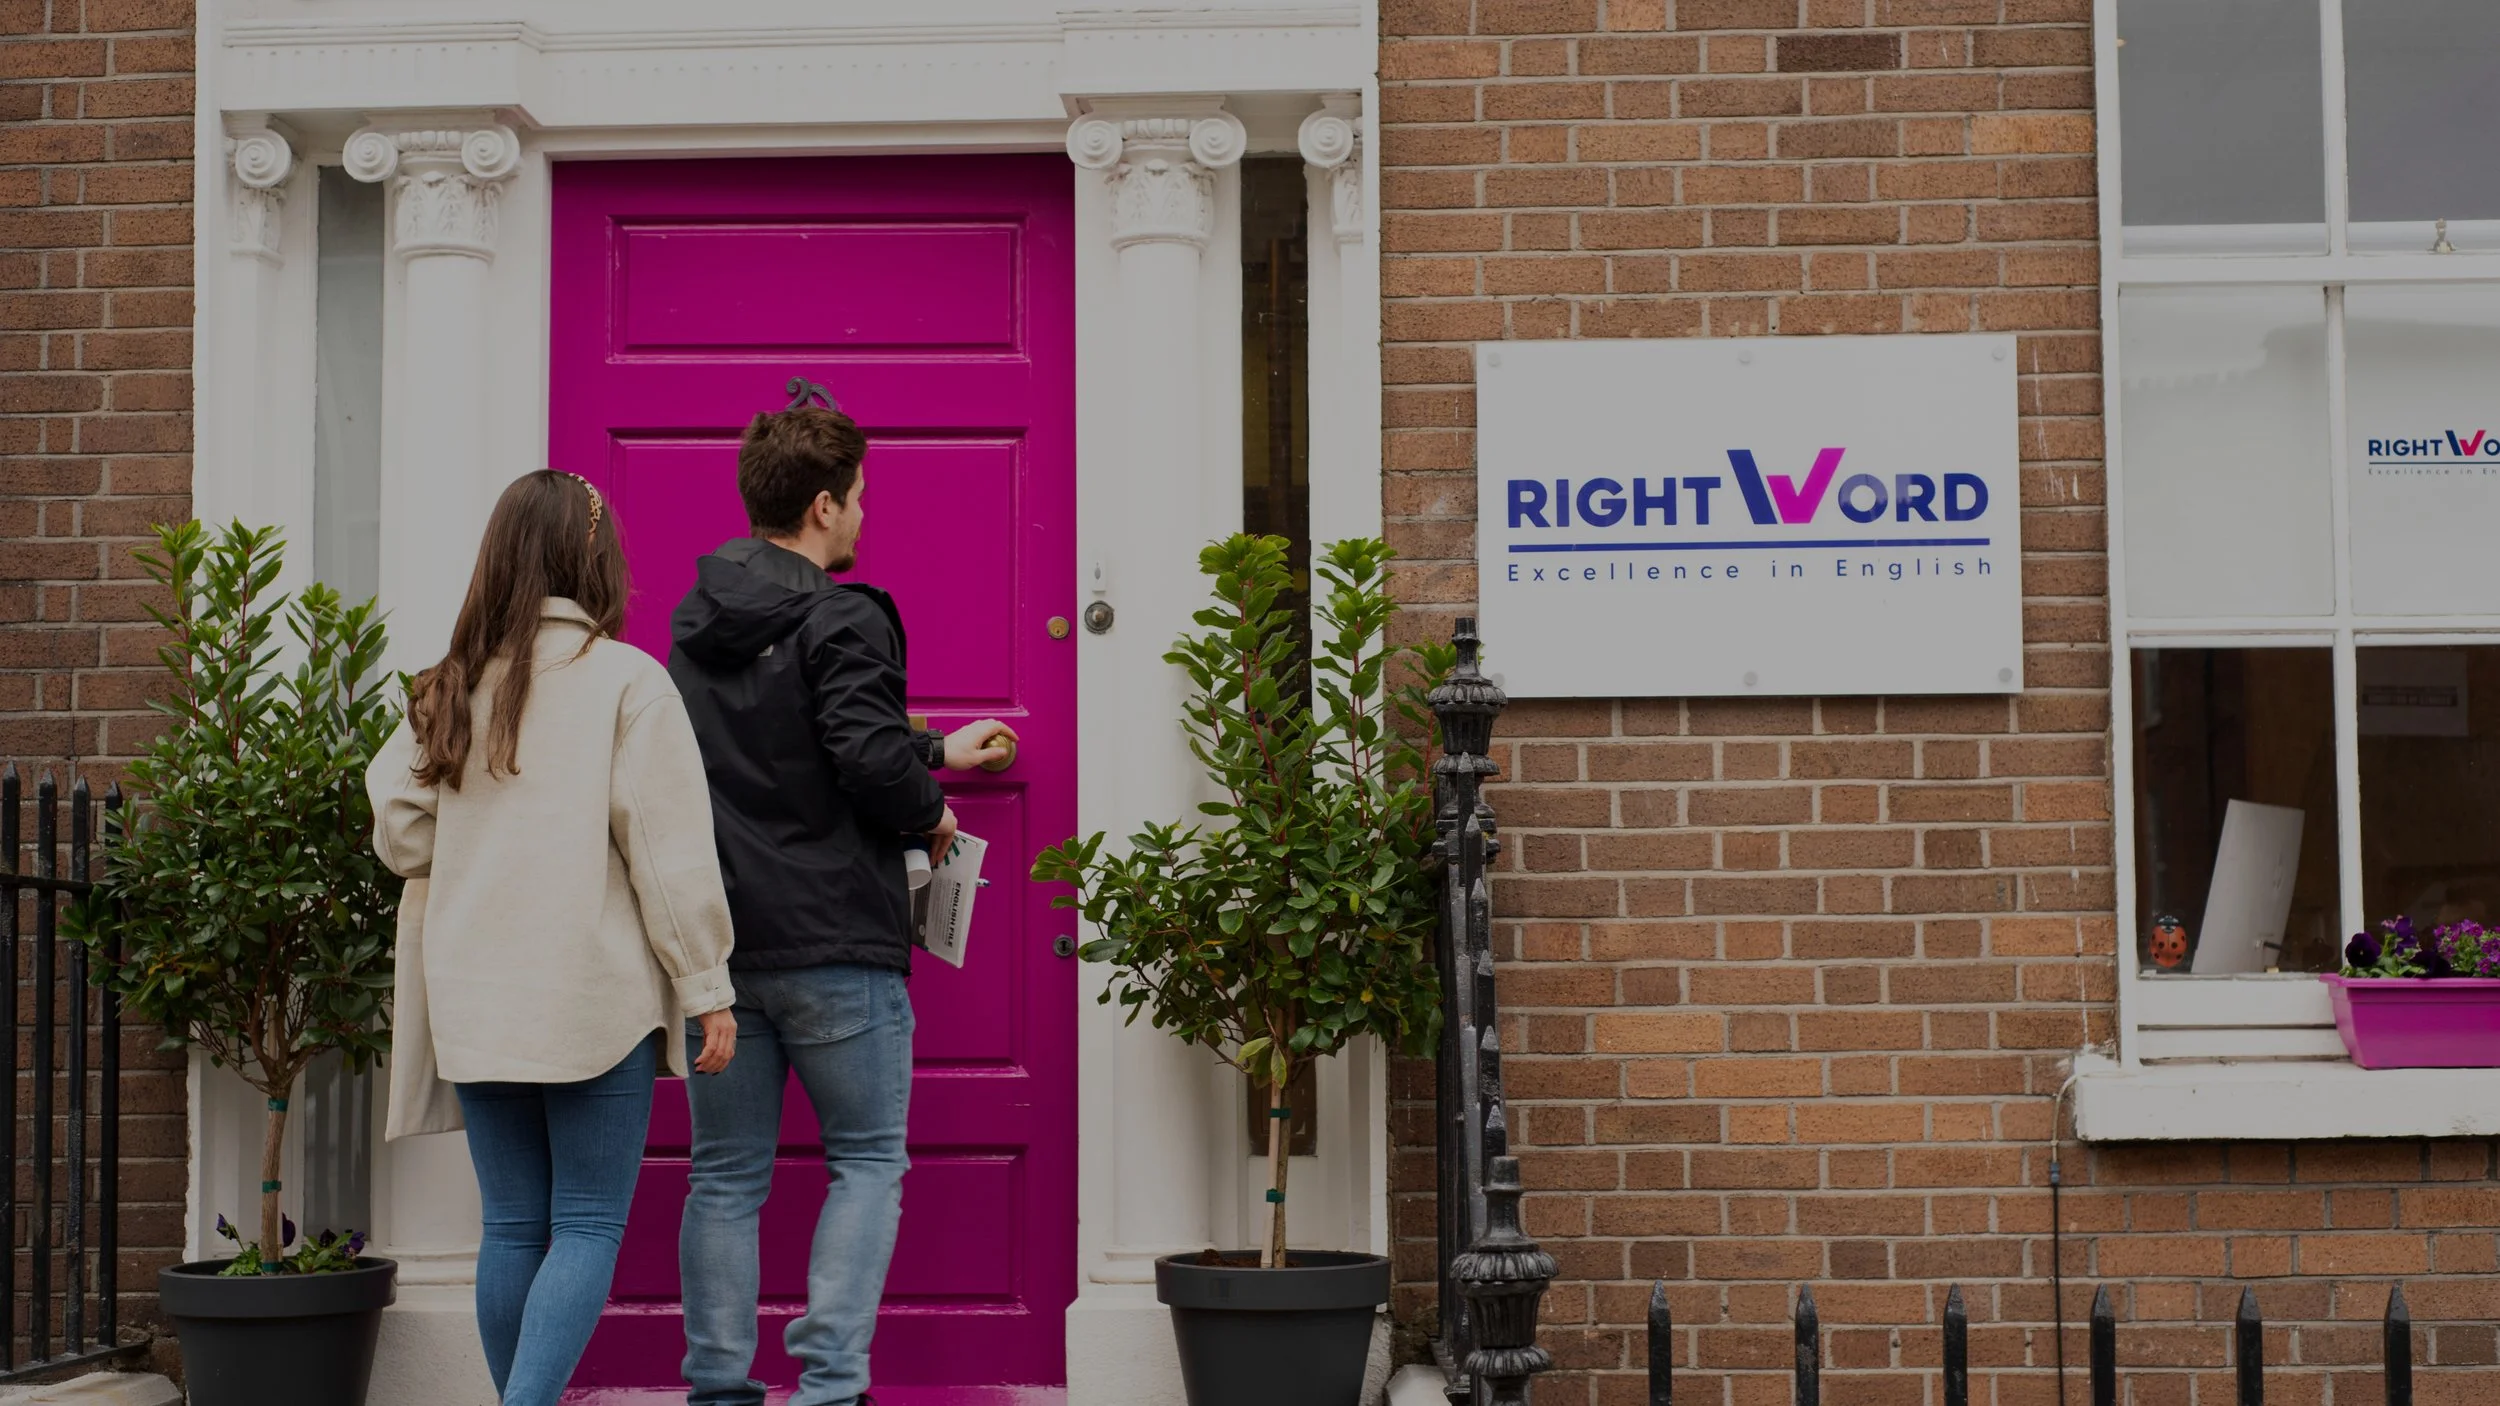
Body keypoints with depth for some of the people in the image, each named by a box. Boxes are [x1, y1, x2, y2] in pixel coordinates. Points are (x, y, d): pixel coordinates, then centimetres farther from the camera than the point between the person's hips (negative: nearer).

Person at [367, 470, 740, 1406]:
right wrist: (707, 987, -4)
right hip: (596, 995, -4)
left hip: (475, 1002, 4)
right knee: (588, 1226, 1)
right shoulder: (626, 679, -8)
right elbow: (669, 849, -9)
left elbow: (399, 833, 4)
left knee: (513, 1226, 12)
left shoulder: (449, 689, 5)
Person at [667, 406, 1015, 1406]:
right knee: (867, 1161, 6)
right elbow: (870, 761, -23)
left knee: (725, 1175, 10)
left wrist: (938, 750, 31)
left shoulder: (695, 626, 13)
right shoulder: (841, 622, -12)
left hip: (716, 939, 6)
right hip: (832, 944, -6)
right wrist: (930, 815, -2)